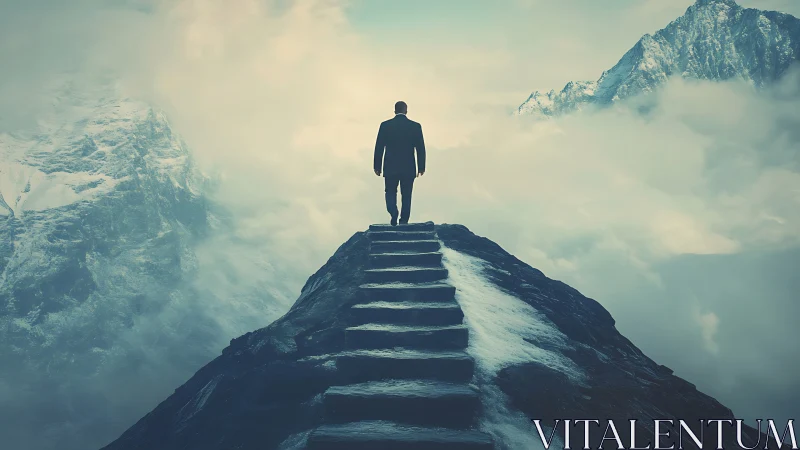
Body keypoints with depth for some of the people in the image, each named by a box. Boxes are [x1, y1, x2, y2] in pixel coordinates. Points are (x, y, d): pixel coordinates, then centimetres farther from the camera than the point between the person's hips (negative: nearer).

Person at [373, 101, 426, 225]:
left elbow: (379, 147, -1)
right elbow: (420, 148, 0)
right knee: (406, 195, 9)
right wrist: (421, 167, 7)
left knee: (391, 193, 12)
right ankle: (404, 221, 6)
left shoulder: (385, 125, -2)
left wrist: (377, 167, 5)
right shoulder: (415, 126, -1)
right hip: (409, 168, 0)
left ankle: (393, 214, -13)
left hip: (390, 168, 0)